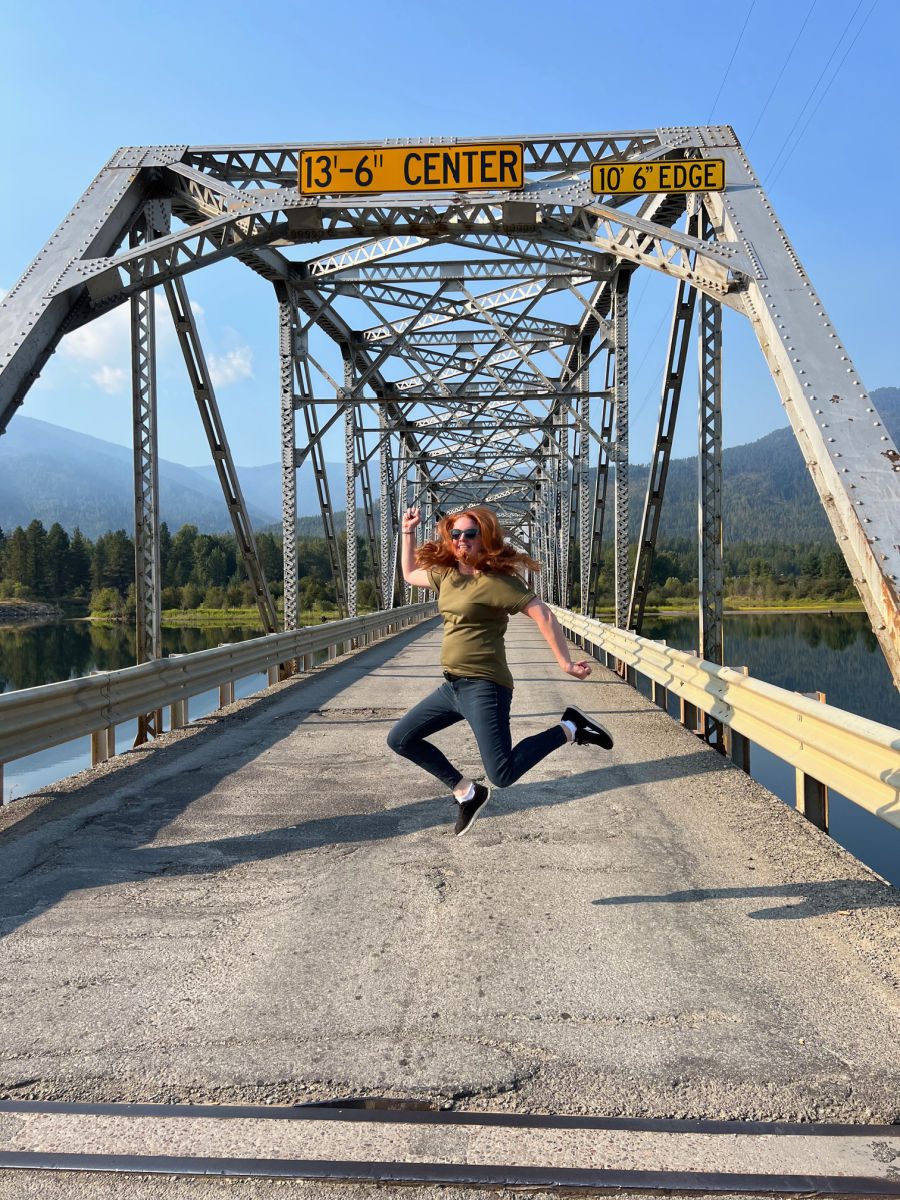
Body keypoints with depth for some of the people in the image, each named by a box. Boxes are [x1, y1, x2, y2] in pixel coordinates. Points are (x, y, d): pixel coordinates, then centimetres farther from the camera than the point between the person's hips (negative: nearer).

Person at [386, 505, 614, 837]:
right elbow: (410, 574, 31)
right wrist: (408, 532, 22)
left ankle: (569, 728, 3)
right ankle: (467, 792, 18)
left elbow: (543, 615, -17)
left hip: (484, 687, -8)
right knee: (399, 739, 11)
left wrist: (565, 663, -20)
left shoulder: (496, 580, -12)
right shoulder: (446, 574, 12)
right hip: (452, 685, 8)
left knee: (502, 775, -17)